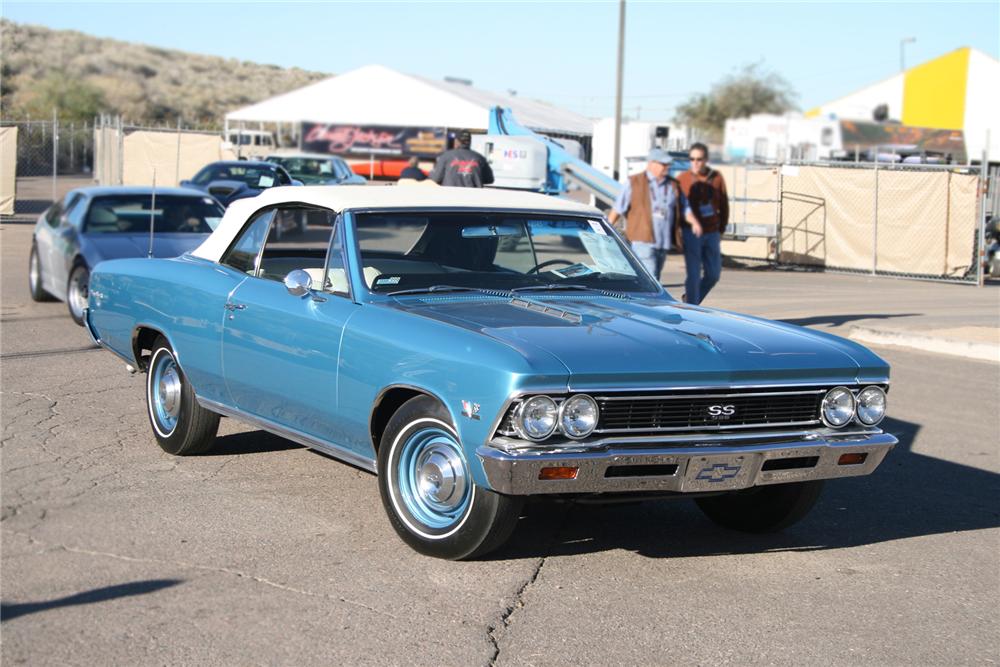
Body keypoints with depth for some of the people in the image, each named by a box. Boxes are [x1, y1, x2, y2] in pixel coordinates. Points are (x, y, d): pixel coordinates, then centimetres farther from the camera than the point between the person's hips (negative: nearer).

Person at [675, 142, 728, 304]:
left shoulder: (716, 177, 4)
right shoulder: (682, 179, -4)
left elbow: (724, 205, 11)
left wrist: (721, 230, 10)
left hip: (712, 233, 4)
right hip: (691, 233, -4)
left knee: (713, 274, 7)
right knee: (694, 274, -6)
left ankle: (692, 299, 30)